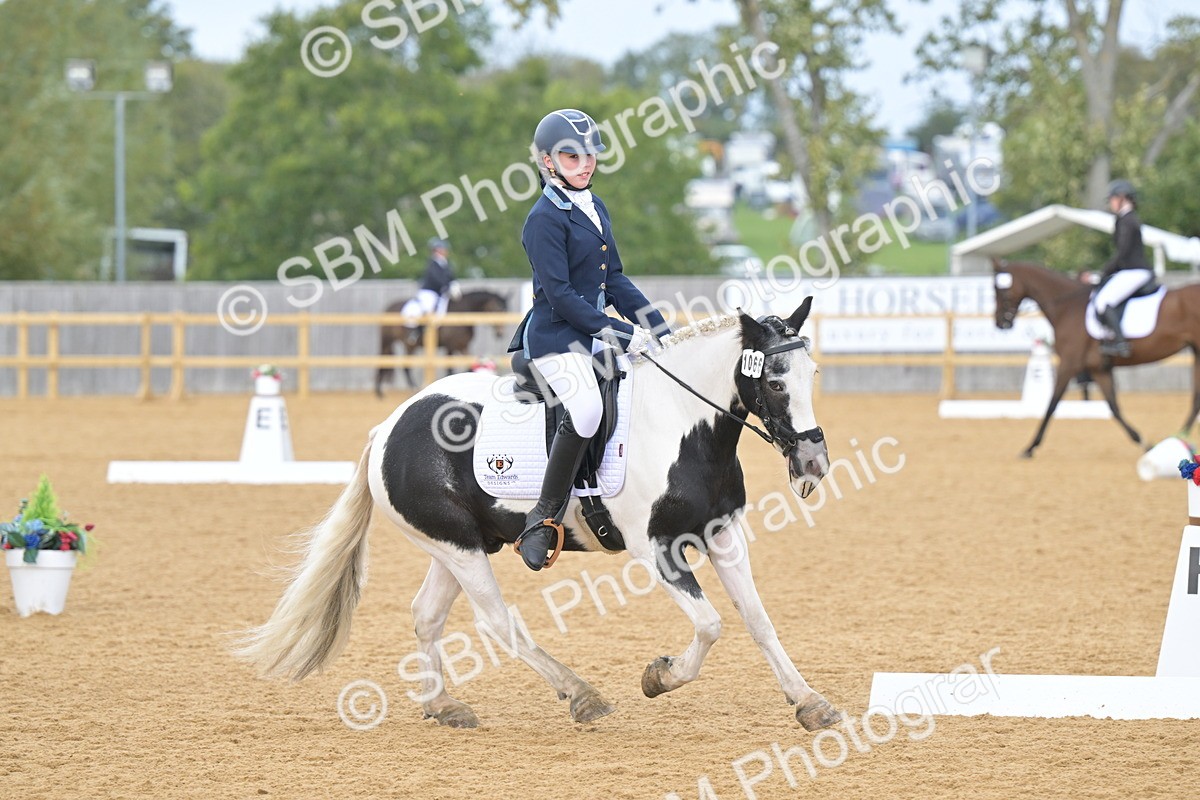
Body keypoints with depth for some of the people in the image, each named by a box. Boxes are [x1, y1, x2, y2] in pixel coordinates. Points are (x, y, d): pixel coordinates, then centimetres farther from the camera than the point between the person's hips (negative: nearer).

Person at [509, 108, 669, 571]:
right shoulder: (544, 219, -13)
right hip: (555, 337, -9)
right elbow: (560, 294, -19)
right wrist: (620, 335, -22)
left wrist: (659, 329, 7)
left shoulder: (595, 209, 14)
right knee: (585, 409, -34)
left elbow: (614, 280, 17)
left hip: (596, 331, 9)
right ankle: (544, 518, -28)